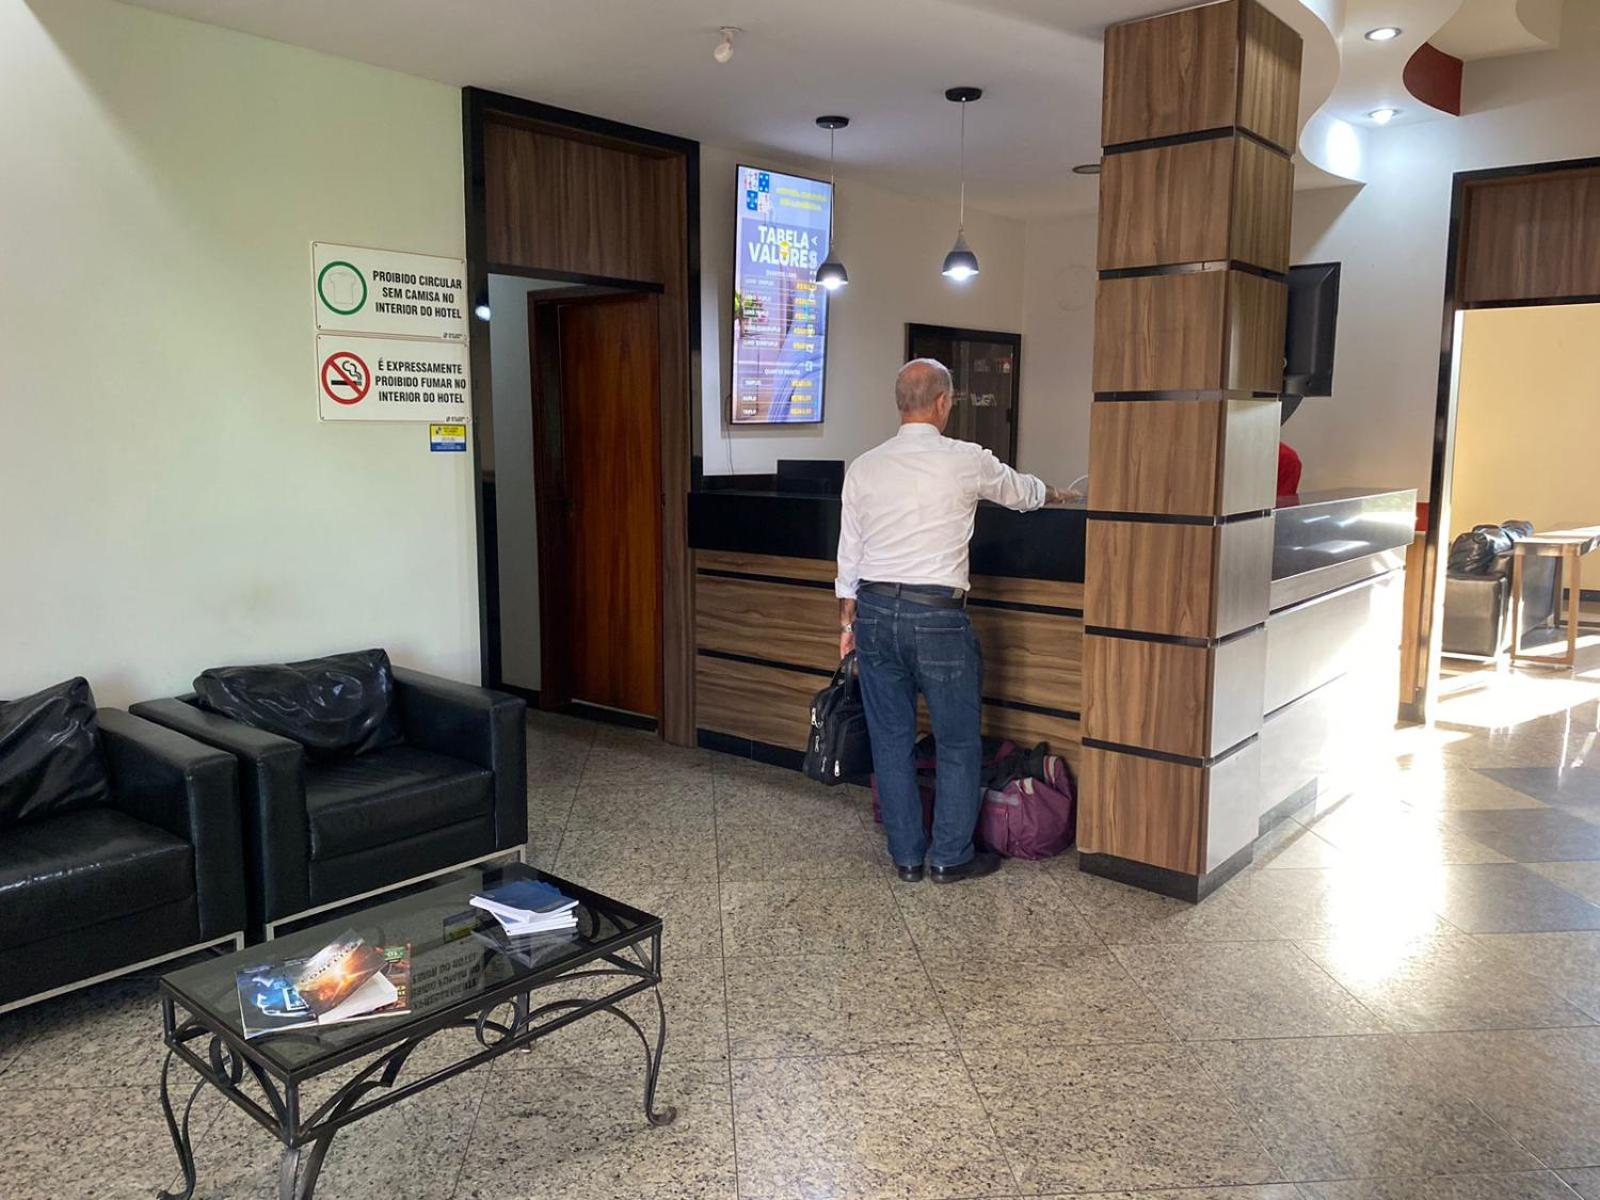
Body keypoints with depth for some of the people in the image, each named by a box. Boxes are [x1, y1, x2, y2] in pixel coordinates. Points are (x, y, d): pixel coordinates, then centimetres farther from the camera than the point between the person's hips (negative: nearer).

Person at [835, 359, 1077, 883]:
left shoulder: (864, 467, 4)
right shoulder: (966, 461, -6)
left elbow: (848, 555, 7)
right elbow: (1020, 491, 14)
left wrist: (848, 622, 16)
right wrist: (1054, 494, 37)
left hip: (874, 609, 5)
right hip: (936, 614, -4)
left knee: (890, 738, 12)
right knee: (958, 742, 10)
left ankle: (906, 856, 22)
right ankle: (950, 856, 19)